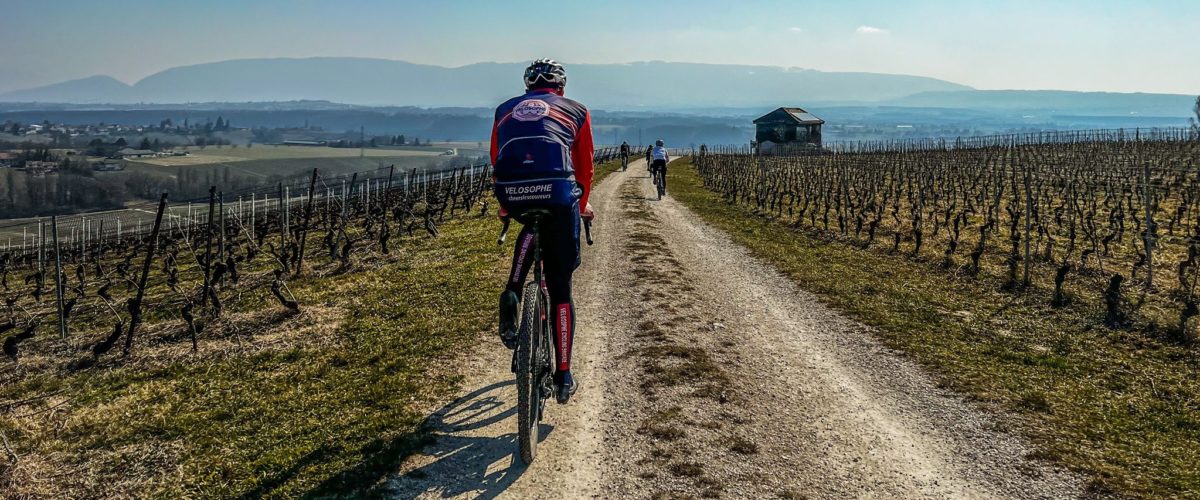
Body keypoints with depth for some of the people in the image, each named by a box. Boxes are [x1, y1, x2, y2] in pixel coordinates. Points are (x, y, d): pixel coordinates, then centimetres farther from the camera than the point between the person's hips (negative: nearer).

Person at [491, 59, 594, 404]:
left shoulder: (505, 110, 27)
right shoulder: (576, 111, 22)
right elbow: (585, 167, 26)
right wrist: (581, 205, 42)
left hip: (511, 195, 2)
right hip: (558, 196, -2)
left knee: (533, 224, 40)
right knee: (560, 287, 11)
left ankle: (512, 294, 18)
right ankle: (563, 378, 15)